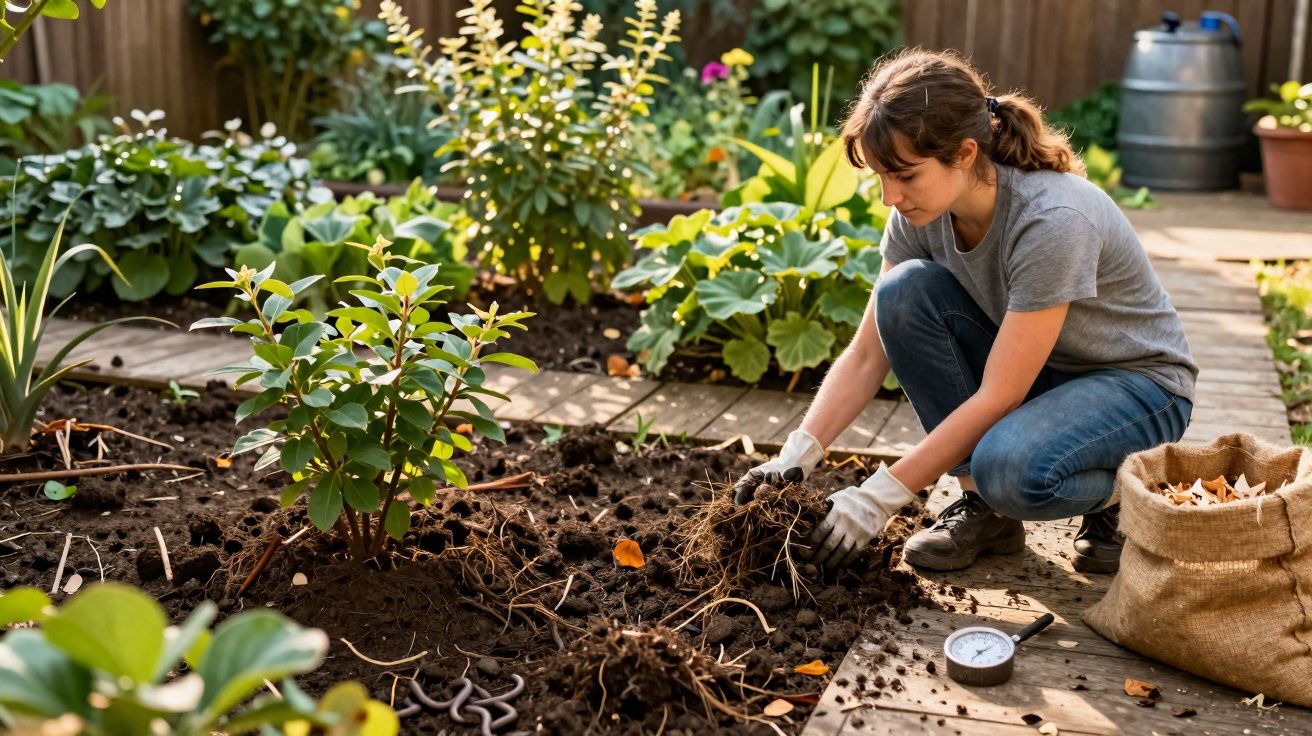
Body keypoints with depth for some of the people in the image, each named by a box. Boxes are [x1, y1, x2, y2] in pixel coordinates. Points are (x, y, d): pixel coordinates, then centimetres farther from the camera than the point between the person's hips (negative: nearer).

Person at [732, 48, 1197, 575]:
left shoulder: (1052, 221, -33)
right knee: (904, 290, -21)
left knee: (1010, 470, -38)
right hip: (1031, 372, 6)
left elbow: (997, 398, -31)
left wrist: (880, 496, -30)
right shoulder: (921, 212, -13)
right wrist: (796, 455, -22)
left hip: (1137, 383, -6)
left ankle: (1119, 490, -1)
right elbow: (866, 354, -10)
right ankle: (983, 509, -8)